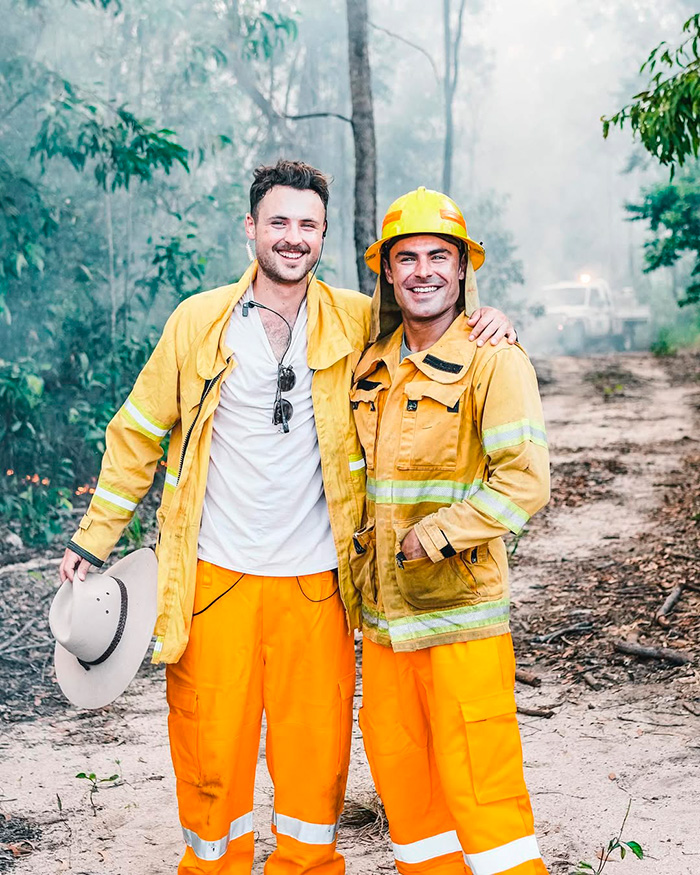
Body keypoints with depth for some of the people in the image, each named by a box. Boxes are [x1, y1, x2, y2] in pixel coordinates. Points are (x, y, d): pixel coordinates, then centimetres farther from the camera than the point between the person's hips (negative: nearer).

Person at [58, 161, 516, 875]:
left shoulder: (356, 322, 2)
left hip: (314, 579, 1)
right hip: (214, 575, -1)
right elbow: (137, 433, 8)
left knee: (315, 749, 6)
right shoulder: (198, 321, 1)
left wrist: (486, 322, -7)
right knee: (211, 744, 4)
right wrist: (92, 540, 8)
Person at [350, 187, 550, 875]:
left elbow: (524, 483, -17)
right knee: (397, 761, 15)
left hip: (460, 608, -6)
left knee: (477, 777, -3)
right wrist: (358, 546, 12)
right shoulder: (372, 365, 9)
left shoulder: (493, 361, -10)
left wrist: (433, 535, -17)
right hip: (382, 607, 7)